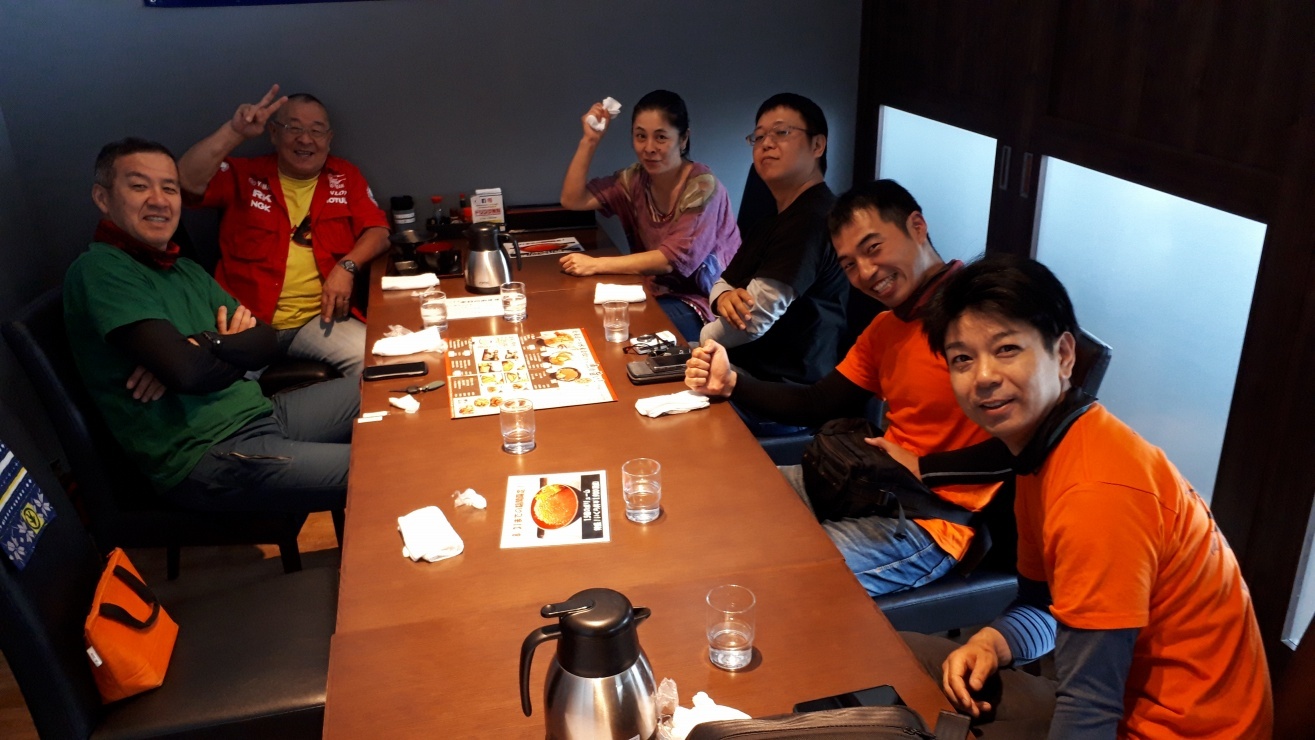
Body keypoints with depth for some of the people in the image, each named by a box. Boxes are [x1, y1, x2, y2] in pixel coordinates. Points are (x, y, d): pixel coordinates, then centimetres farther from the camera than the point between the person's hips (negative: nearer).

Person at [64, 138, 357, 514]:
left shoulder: (185, 270, 15)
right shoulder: (99, 270, -12)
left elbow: (265, 340, 5)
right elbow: (188, 369, -23)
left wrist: (207, 345, -14)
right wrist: (232, 344, -2)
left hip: (257, 413, 9)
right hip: (202, 454, -9)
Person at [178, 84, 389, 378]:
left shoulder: (345, 177, 15)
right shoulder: (243, 175, 10)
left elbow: (379, 231, 10)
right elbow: (186, 181, -6)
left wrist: (347, 266, -9)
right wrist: (235, 132, -14)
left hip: (319, 317, 1)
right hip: (246, 320, -1)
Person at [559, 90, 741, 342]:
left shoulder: (702, 187, -17)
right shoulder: (635, 179, 2)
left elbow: (676, 259, -24)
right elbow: (572, 200, 0)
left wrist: (597, 264, -25)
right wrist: (589, 140, -9)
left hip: (704, 301, -6)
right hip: (660, 291, 6)